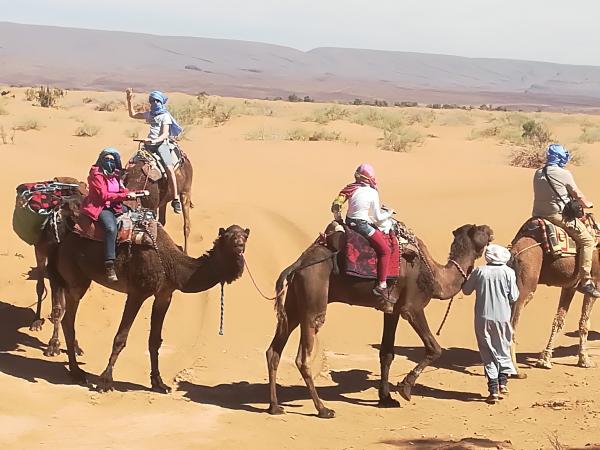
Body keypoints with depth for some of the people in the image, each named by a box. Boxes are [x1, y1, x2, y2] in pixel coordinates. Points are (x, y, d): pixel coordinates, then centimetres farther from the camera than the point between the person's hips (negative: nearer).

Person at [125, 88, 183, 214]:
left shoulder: (165, 116, 1)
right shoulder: (149, 114, 20)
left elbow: (165, 134, -10)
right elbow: (132, 114, 32)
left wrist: (155, 140, -28)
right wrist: (129, 100, 21)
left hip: (161, 143, -7)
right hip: (149, 144, 7)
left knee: (169, 168, -24)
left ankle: (176, 199, -24)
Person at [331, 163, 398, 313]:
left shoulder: (350, 189, 1)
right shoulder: (372, 193, -13)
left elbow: (336, 205, 4)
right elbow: (378, 218, -6)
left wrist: (338, 218, 18)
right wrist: (389, 213, 11)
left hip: (349, 222, 8)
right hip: (363, 225, -8)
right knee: (385, 250, -6)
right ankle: (381, 286, -14)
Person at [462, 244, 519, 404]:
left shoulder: (479, 271, -2)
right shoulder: (509, 272, -4)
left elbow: (466, 290, 10)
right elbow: (514, 297, -1)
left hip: (483, 317, 0)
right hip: (502, 317, 0)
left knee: (488, 353, 6)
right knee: (503, 350, 18)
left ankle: (493, 389, 1)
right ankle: (503, 381, 5)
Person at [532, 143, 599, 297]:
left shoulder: (538, 174, 10)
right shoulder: (564, 174, -9)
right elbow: (578, 195, -1)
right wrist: (587, 204, 20)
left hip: (539, 214, 7)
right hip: (558, 214, -7)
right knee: (588, 240, -2)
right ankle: (585, 281, -9)